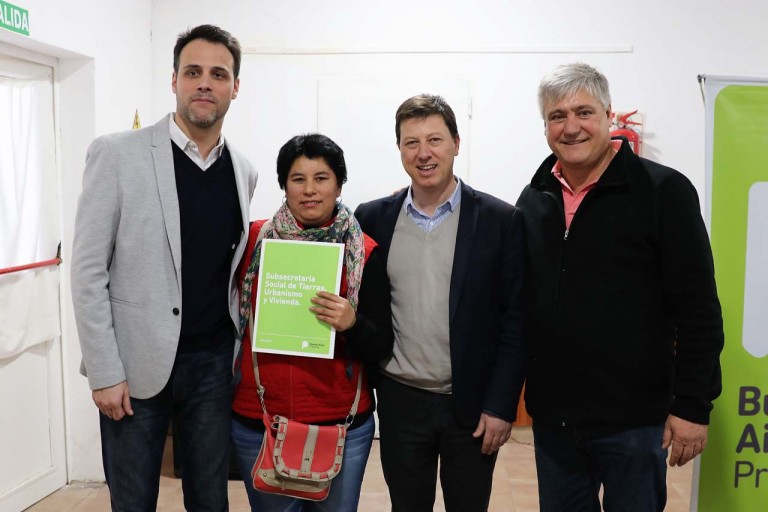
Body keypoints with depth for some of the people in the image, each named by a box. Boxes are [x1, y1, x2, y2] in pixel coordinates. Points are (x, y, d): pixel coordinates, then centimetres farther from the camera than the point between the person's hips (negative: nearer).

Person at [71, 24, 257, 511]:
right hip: (138, 363, -3)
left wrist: (238, 350, 7)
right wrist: (105, 372, -11)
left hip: (214, 362, 4)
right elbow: (88, 270, -8)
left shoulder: (243, 171, 5)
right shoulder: (117, 154, -8)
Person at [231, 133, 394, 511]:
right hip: (256, 422, 1)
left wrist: (351, 324, -23)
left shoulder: (365, 253, -5)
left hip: (342, 426, -1)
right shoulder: (253, 238, -2)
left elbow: (382, 346, -4)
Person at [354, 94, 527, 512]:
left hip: (472, 406, -1)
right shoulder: (373, 219, 0)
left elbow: (516, 320, -6)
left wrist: (501, 405, -8)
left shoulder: (501, 221, -6)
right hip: (400, 402, 2)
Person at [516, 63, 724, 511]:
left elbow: (698, 309, -10)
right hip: (552, 415, 4)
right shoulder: (533, 199, 5)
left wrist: (693, 404, -11)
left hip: (633, 418, -4)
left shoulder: (663, 191, -9)